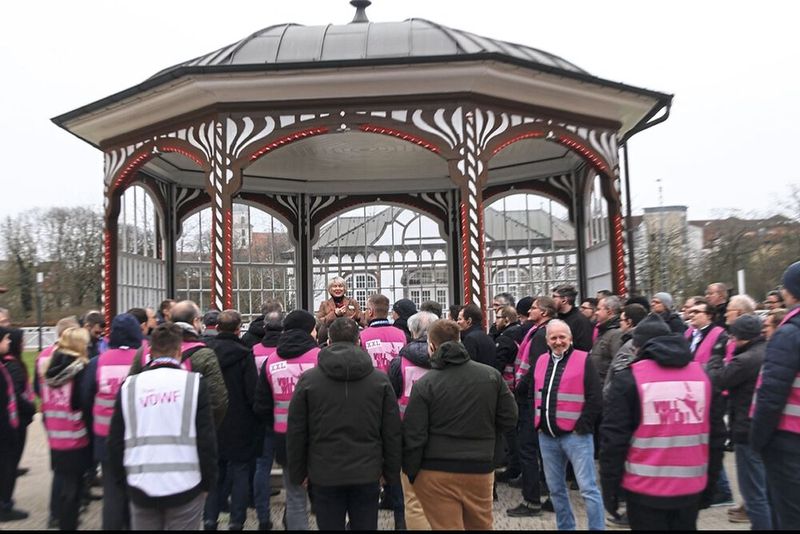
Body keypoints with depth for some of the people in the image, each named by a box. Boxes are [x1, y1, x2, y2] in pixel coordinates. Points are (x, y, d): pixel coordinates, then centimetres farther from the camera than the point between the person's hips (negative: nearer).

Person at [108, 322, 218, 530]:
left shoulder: (129, 385, 2)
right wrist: (207, 482, 4)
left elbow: (116, 440, 6)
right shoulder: (194, 383, -6)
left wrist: (122, 479, 18)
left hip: (141, 489, 3)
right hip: (184, 487, -2)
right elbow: (207, 438, -7)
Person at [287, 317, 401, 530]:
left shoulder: (308, 379, -4)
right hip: (367, 475, 1)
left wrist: (298, 473, 9)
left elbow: (296, 432, -1)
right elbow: (392, 432, 0)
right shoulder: (380, 379, -2)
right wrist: (391, 473, 9)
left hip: (324, 476, 0)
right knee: (365, 526, 14)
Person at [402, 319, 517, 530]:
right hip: (480, 469, 4)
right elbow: (509, 418, 4)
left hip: (436, 474, -3)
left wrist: (410, 473, 3)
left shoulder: (424, 384, -10)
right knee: (481, 525, 21)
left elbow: (413, 436, -10)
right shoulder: (492, 375, -1)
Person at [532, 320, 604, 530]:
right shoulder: (541, 361, 10)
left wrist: (581, 426, -11)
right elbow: (533, 394, 20)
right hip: (547, 436, 6)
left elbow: (595, 399, -9)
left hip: (575, 435, -5)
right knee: (555, 488, 15)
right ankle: (565, 527, 29)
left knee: (588, 488, -4)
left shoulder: (583, 360, -6)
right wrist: (537, 423, 11)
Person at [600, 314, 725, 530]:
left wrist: (610, 489, -2)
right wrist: (709, 487, 17)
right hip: (691, 488, 4)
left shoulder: (628, 379, -9)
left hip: (645, 489, -4)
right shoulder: (703, 375, 4)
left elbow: (614, 437, -11)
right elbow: (716, 436, 8)